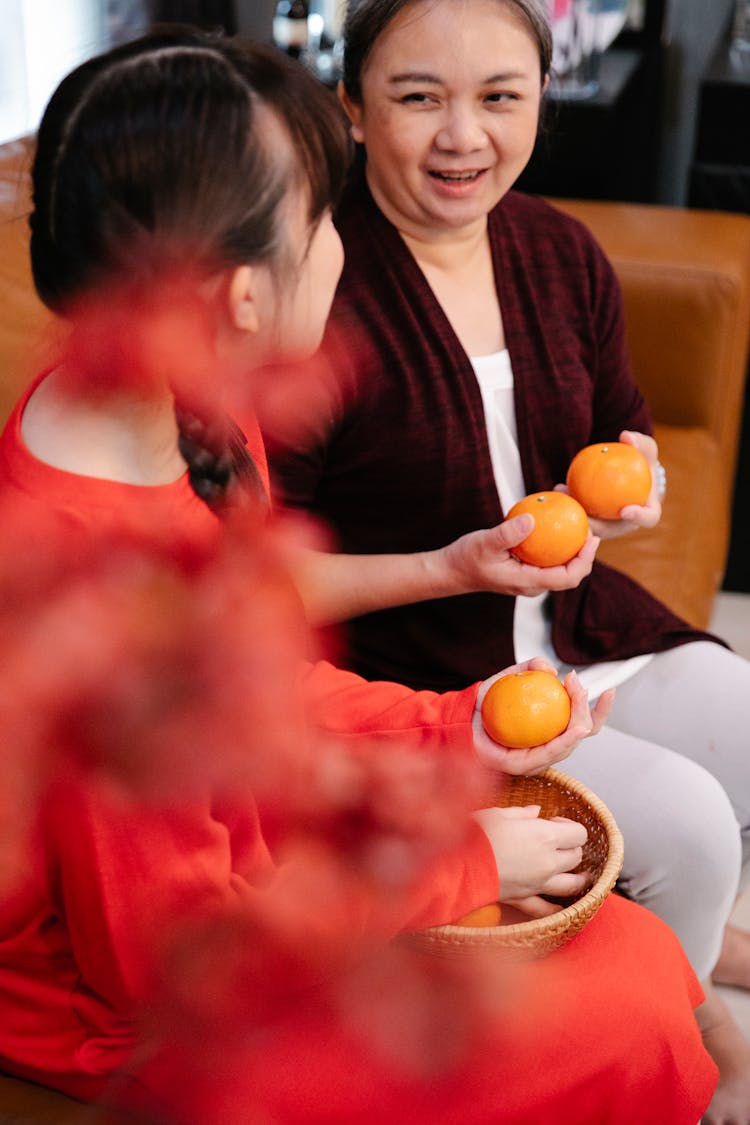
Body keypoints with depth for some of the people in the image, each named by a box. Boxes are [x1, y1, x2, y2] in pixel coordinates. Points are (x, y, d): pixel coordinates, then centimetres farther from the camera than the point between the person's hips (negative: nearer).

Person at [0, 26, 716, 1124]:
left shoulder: (195, 418, -6)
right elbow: (178, 952, -25)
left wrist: (445, 729, 0)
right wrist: (457, 866, -16)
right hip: (132, 1024, -8)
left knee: (635, 950, 7)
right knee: (633, 1029, -5)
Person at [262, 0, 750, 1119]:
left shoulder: (564, 253, 0)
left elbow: (625, 432, 16)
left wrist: (630, 487, -8)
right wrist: (455, 568, -25)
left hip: (581, 625, 7)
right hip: (411, 674, -7)